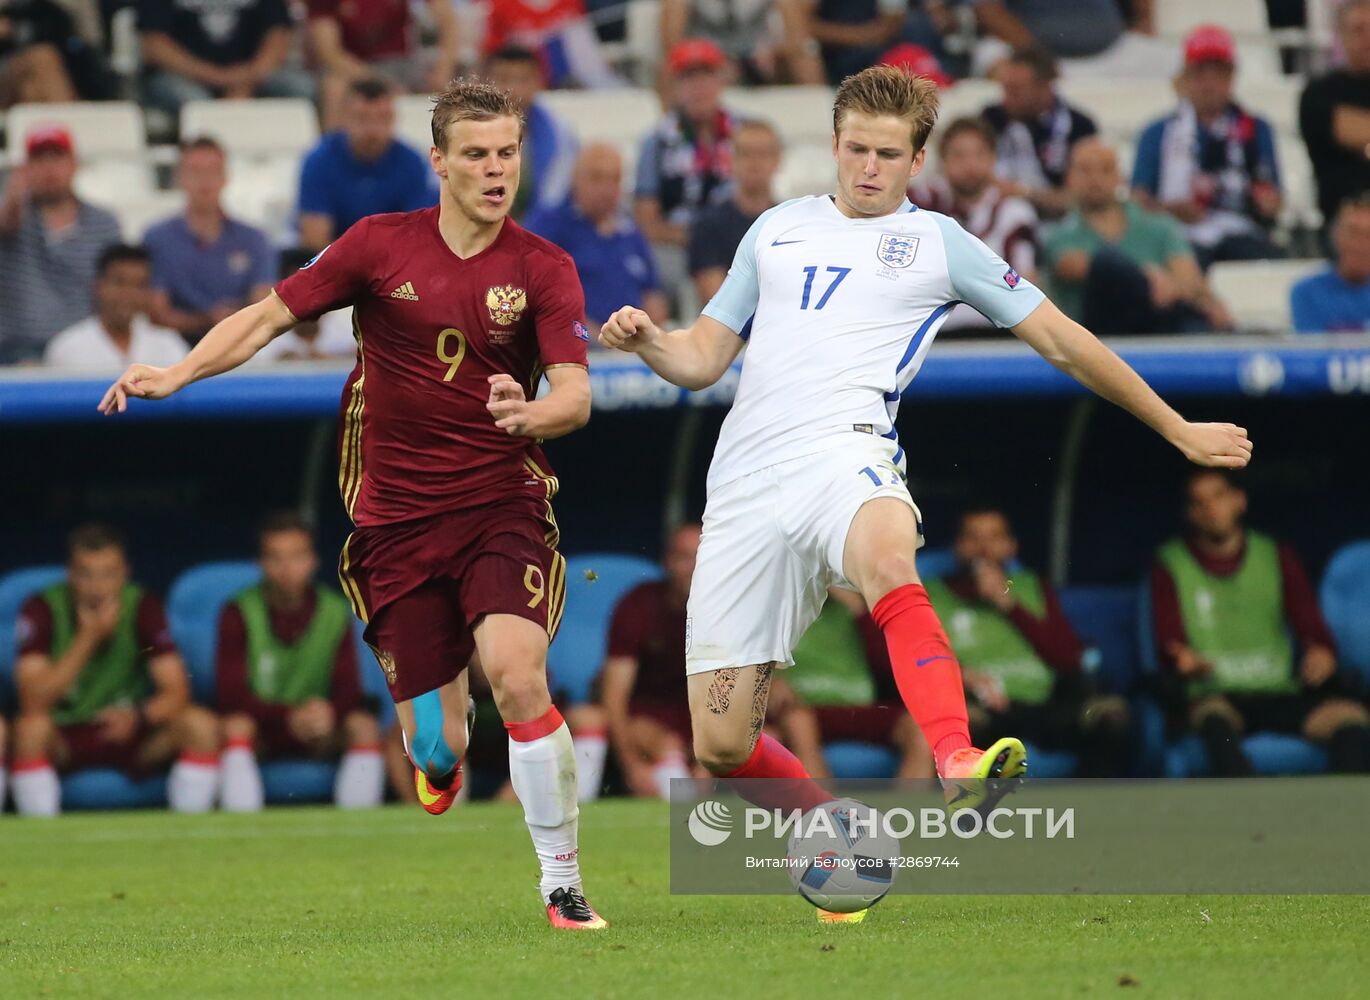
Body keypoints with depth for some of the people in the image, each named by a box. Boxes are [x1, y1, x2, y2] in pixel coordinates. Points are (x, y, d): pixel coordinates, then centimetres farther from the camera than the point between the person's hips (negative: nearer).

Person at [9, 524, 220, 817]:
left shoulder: (143, 608, -8)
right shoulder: (43, 609, -14)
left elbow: (177, 691, -14)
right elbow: (34, 702, -25)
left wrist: (138, 716, -36)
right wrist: (88, 638, -32)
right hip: (62, 738, -2)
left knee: (201, 724, -24)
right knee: (32, 726, -36)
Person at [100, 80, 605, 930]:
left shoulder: (544, 267, -3)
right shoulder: (380, 245, 0)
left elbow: (576, 395, -12)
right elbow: (271, 316, 7)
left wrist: (531, 413, -34)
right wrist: (179, 373, -7)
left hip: (501, 503, -1)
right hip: (395, 516, 1)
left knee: (518, 674, -27)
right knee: (437, 748, -2)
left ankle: (563, 882, -12)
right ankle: (444, 750, 40)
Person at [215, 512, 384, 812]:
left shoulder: (335, 613, 0)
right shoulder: (240, 614, -7)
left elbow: (348, 689, -7)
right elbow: (229, 695, -16)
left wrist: (330, 712, -32)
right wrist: (289, 716, -31)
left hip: (318, 736, 2)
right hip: (257, 732, -2)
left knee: (364, 725, -25)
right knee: (234, 723, -34)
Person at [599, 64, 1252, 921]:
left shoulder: (938, 242, 14)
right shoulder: (777, 230, 24)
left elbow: (1062, 339, 19)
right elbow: (703, 359, 27)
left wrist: (1180, 430, 21)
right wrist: (646, 339, 4)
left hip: (842, 454, -4)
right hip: (744, 480, 4)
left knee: (888, 562, -42)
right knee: (721, 745, -3)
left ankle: (960, 770, -58)